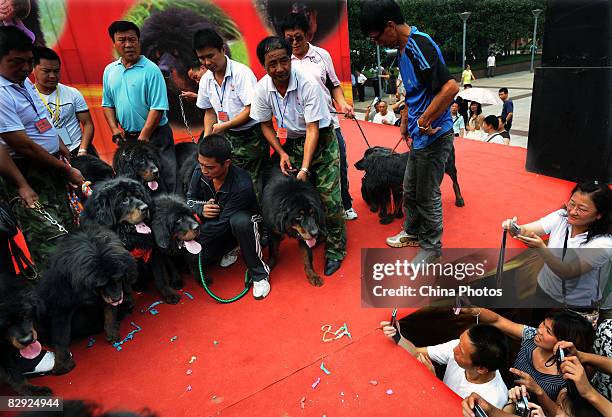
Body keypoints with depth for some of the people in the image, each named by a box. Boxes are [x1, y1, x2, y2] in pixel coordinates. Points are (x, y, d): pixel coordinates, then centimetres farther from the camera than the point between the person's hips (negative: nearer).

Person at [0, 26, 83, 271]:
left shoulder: (25, 81, 10)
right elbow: (23, 146, -20)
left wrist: (64, 151, 16)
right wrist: (67, 171, -13)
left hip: (51, 168, 9)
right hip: (27, 175, -9)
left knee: (68, 231, 15)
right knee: (53, 242, -11)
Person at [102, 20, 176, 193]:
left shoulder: (151, 70, -10)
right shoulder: (109, 70, 9)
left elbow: (158, 108, -15)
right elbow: (107, 104, 16)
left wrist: (143, 138, -16)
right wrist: (114, 128, 0)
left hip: (154, 136, -6)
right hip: (126, 137, 6)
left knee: (164, 183, -3)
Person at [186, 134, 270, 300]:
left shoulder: (242, 185, -34)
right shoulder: (200, 173, -17)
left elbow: (223, 222, -29)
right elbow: (190, 199, 1)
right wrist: (201, 209, -23)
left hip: (243, 219, -6)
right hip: (213, 222, 6)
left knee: (240, 222, -42)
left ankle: (259, 274, -21)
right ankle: (230, 247, 18)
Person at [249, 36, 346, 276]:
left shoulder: (308, 85, -25)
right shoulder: (262, 88, -12)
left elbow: (313, 130, -26)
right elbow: (266, 125, 0)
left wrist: (305, 168, -30)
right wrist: (281, 153, -12)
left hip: (322, 142, -4)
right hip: (291, 143, 4)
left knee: (330, 199, -9)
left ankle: (335, 250, 8)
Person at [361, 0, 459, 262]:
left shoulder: (419, 46, -21)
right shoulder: (404, 48, 10)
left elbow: (450, 87, -29)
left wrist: (424, 123, -23)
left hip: (433, 138, -9)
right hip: (419, 138, 9)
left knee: (427, 196, 4)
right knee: (410, 190, 21)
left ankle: (431, 248, 23)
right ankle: (413, 232, 40)